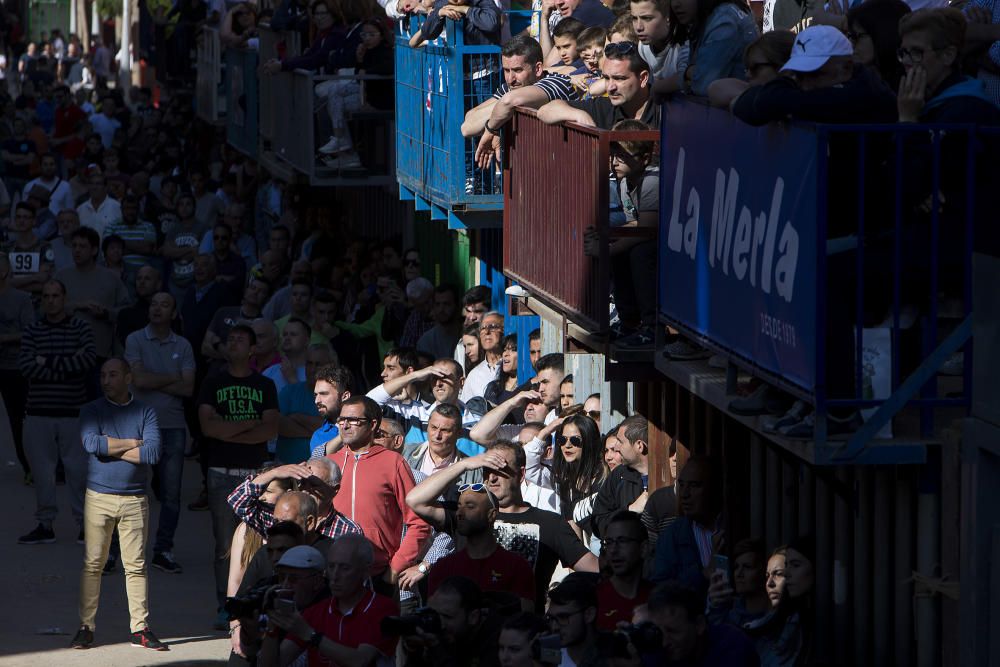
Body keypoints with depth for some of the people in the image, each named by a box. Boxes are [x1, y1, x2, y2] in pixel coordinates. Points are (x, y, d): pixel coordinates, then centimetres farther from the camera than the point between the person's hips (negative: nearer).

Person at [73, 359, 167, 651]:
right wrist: (131, 443, -8)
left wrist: (111, 448, -8)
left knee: (136, 565, 1)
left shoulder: (145, 412, 5)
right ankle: (86, 627, 5)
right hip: (98, 497, 0)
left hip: (134, 500, 0)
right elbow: (91, 443, -14)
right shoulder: (91, 411, 5)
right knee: (92, 563, 0)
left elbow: (153, 452, -9)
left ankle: (140, 628, 4)